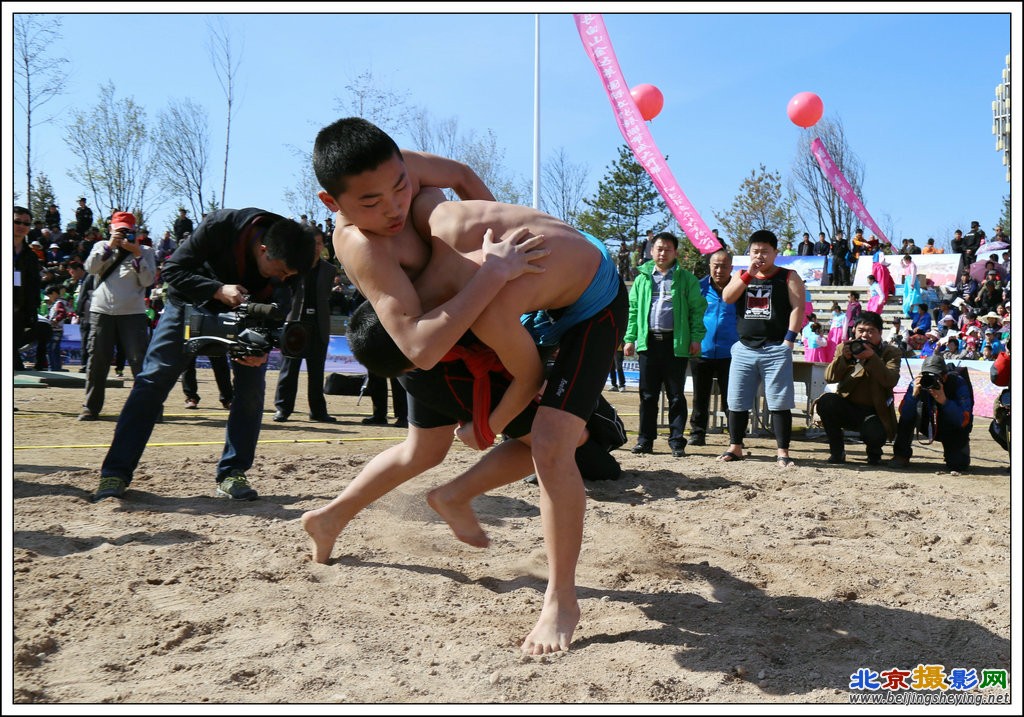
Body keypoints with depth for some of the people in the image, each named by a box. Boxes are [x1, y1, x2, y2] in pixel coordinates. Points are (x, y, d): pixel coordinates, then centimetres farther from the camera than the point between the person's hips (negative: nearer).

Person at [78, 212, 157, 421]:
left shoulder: (145, 252, 10)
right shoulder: (101, 246, 15)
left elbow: (148, 280, -2)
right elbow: (90, 267, -3)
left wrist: (137, 254, -10)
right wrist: (109, 246, -9)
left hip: (133, 313, -2)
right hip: (101, 311, 2)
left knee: (140, 361, -6)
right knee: (97, 360, 4)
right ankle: (91, 407, 12)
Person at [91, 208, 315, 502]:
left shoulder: (291, 260, -25)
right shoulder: (220, 226, -35)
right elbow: (172, 269, -26)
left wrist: (263, 348, -33)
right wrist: (218, 290, -40)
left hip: (247, 312, 3)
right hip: (192, 300, -2)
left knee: (252, 385, -11)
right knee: (154, 378, -9)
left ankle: (232, 475, -1)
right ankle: (114, 474, -4)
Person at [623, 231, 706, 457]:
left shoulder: (686, 279, 5)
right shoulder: (642, 279, 12)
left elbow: (697, 309, 2)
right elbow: (633, 310, 12)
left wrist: (696, 337, -7)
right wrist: (630, 338, 5)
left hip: (676, 343, -2)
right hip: (648, 342, 2)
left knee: (676, 395, 4)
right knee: (648, 394, 6)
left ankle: (677, 441, 9)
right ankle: (645, 440, 12)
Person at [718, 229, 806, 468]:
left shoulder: (788, 277, 5)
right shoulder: (742, 276, 15)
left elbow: (798, 308, -4)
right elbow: (727, 298, -2)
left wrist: (789, 340, -14)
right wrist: (749, 274, -9)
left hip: (776, 349, -4)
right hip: (744, 348, 4)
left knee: (779, 403, -4)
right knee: (737, 402, 7)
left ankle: (782, 452, 1)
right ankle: (735, 447, 18)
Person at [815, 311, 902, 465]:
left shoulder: (891, 352, 2)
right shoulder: (845, 348, 7)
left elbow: (891, 381, -17)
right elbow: (829, 377, -7)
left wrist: (872, 358, -25)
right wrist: (844, 357, -21)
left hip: (875, 412, -2)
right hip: (848, 408, 2)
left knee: (875, 434, -33)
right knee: (826, 401, -29)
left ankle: (874, 452, 10)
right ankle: (837, 451, -7)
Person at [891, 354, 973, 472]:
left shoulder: (958, 383, -25)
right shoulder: (918, 383, -19)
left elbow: (964, 421, -32)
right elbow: (904, 415, -25)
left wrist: (944, 401, -44)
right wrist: (914, 394, -40)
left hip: (954, 430, -2)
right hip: (930, 426, 3)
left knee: (958, 465, -23)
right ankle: (902, 456, -11)